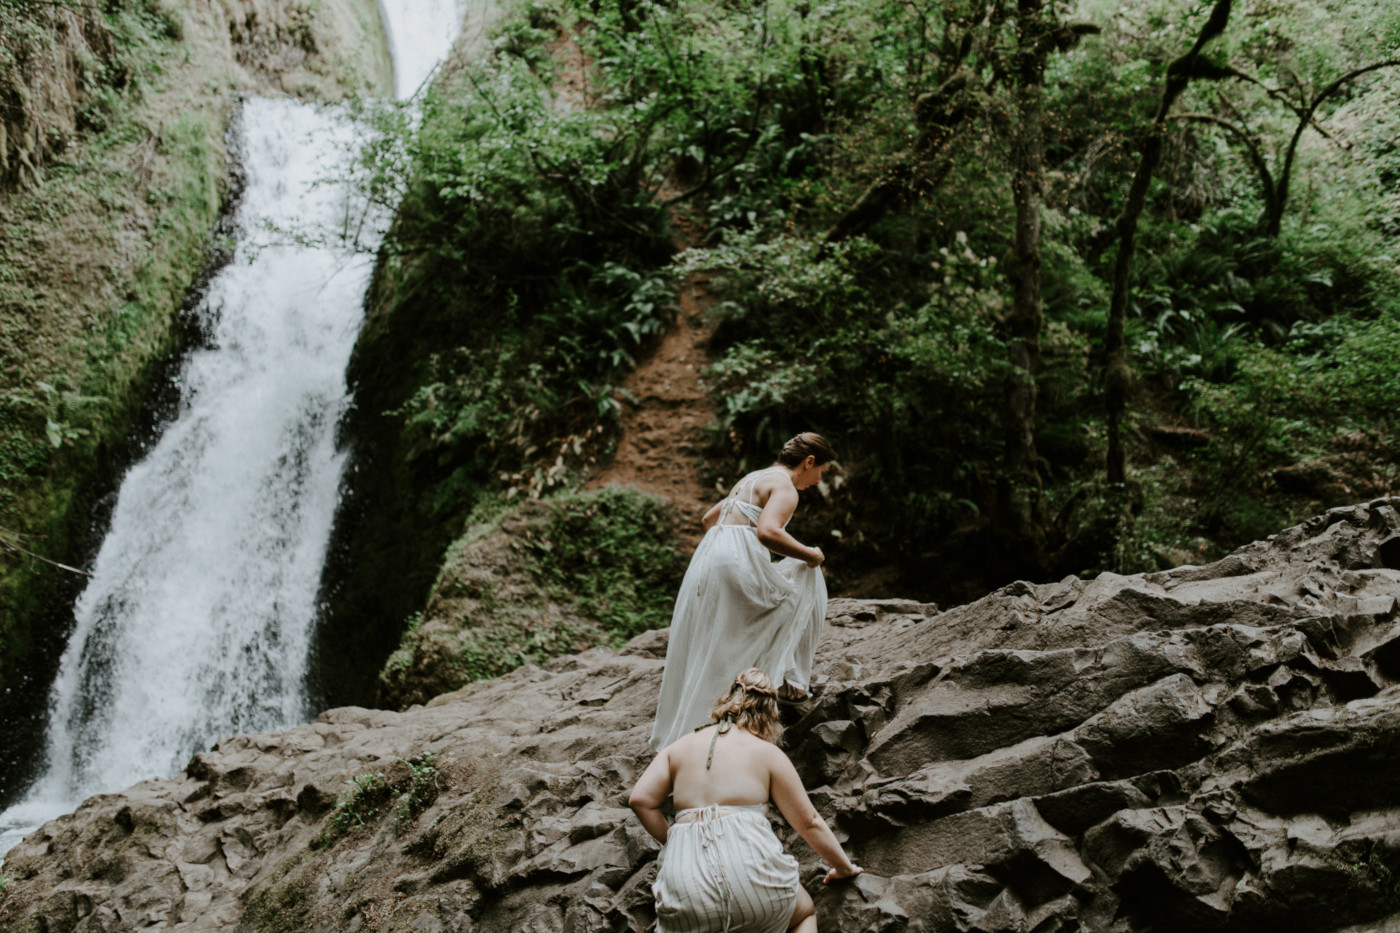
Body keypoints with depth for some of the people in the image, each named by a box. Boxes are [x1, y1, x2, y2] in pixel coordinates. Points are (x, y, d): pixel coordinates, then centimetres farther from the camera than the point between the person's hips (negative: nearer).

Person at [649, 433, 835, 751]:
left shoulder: (752, 478, 26)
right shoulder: (785, 486, -3)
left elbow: (708, 519, 35)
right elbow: (767, 531, -23)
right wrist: (810, 554, -10)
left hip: (706, 559, 9)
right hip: (739, 566, -9)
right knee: (807, 579, 10)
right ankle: (788, 679, 12)